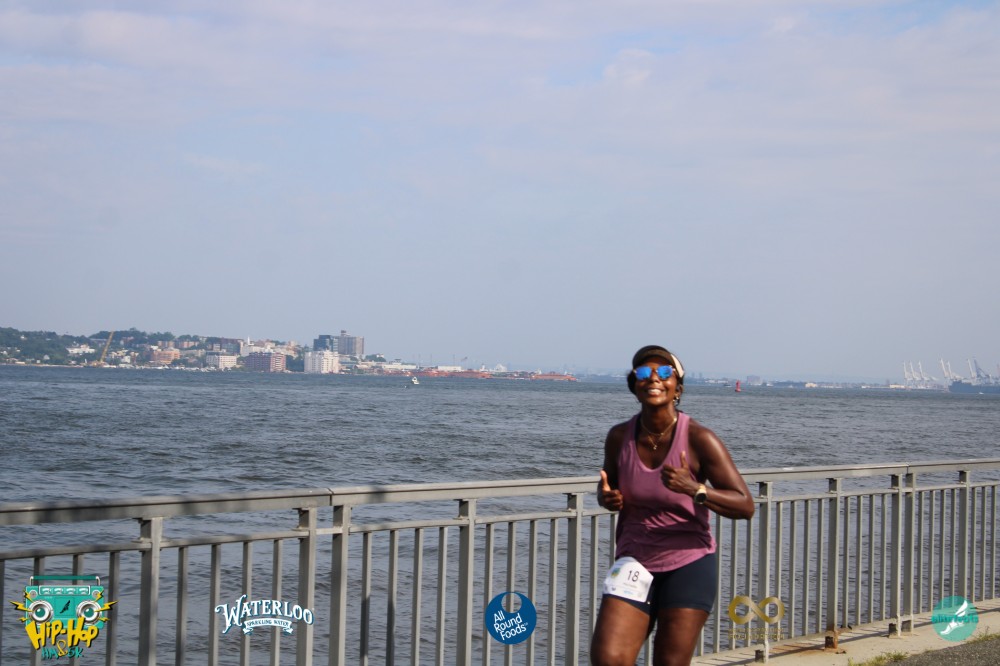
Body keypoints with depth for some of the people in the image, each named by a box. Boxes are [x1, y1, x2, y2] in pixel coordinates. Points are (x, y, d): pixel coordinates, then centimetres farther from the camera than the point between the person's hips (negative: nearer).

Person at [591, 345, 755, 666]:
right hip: (635, 563, 3)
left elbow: (745, 506, -14)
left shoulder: (699, 440, -13)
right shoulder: (619, 437, -2)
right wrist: (606, 497, -7)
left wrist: (695, 490, -30)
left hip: (688, 566, -3)